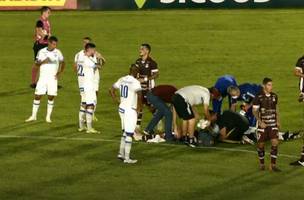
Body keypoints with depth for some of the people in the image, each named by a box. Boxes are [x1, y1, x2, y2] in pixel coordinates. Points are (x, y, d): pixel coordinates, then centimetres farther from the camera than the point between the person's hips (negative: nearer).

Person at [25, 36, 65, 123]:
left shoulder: (58, 52, 2)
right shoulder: (41, 52, 1)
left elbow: (62, 63, 12)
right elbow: (37, 63, 4)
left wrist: (59, 72, 0)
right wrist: (43, 61, -16)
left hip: (53, 78, 0)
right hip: (43, 77, 0)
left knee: (51, 97, -1)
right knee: (37, 95, -2)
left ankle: (48, 117, 8)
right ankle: (33, 116, 8)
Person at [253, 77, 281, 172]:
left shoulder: (274, 96, 4)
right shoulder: (258, 97, -10)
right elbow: (255, 111, -8)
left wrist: (278, 121, 9)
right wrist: (260, 122, -18)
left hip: (273, 124, 3)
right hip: (263, 124, -3)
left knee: (275, 142, -9)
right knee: (261, 144, 4)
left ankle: (273, 165, -4)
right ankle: (262, 163, 23)